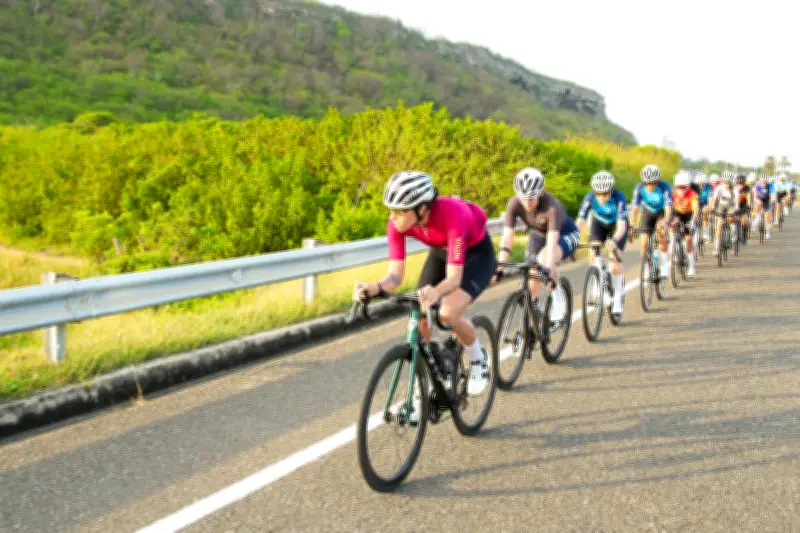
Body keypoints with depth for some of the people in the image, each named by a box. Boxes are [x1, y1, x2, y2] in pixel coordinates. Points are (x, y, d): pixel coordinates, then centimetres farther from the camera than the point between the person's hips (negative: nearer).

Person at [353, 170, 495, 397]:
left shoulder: (451, 215, -40)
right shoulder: (398, 223, -26)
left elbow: (454, 278, -41)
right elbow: (395, 275, -25)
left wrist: (435, 293, -63)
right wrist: (376, 287, -47)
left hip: (476, 253, -5)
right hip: (441, 252, 5)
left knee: (448, 314, -25)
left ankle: (479, 359, 5)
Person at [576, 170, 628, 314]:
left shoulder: (618, 197, -35)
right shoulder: (590, 197, -30)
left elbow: (622, 224, -42)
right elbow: (581, 221, -33)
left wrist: (614, 240, -60)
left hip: (617, 225, -2)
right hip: (599, 223, 3)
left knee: (615, 259, -14)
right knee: (593, 255, -18)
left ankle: (617, 300, 1)